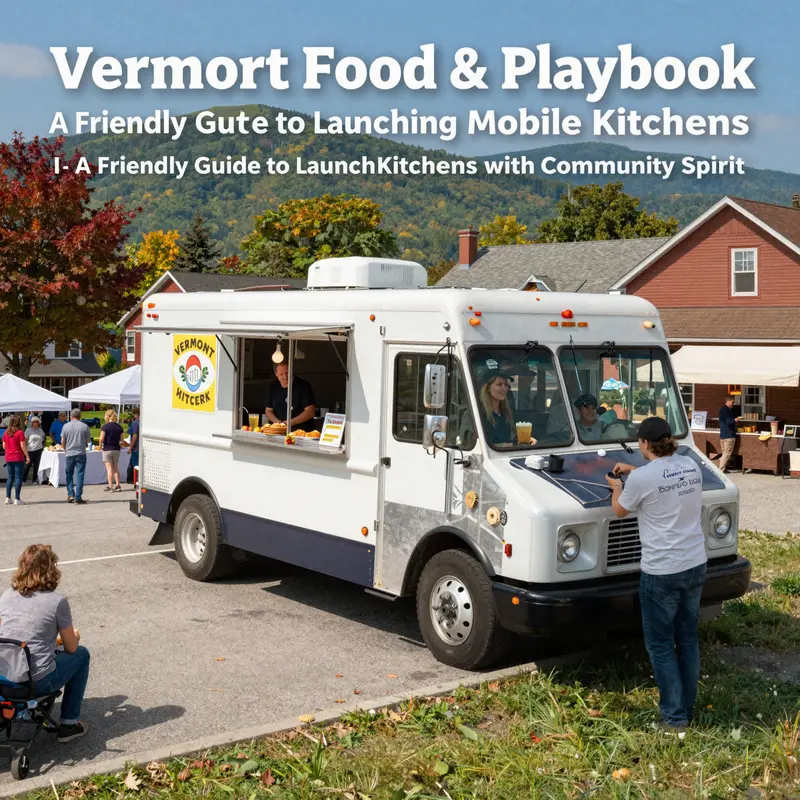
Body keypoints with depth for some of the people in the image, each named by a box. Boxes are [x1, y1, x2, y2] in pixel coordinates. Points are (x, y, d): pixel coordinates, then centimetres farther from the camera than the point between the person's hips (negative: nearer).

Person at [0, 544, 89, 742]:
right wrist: (75, 636, 23)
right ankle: (68, 724, 21)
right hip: (36, 683, -6)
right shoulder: (57, 601, -12)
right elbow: (71, 647, -1)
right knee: (81, 654, 21)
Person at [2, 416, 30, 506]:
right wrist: (27, 456, -6)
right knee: (18, 477, -1)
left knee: (10, 477, 14)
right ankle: (17, 499, -2)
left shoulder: (6, 433, 4)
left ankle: (8, 498, 13)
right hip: (18, 458, -5)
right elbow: (23, 446, -13)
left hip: (8, 458, 5)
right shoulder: (20, 432, -10)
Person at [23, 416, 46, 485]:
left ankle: (35, 479, 14)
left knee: (36, 465, 6)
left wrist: (43, 447, 11)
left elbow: (43, 439, 20)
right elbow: (25, 440, -3)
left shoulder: (40, 430, 8)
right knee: (28, 465, -2)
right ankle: (23, 479, 4)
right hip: (30, 450, -3)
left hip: (38, 450, 3)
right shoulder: (28, 430, -3)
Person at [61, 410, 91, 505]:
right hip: (81, 453, -1)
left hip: (69, 454, 1)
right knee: (79, 475, 0)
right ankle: (78, 497, -3)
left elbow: (63, 441, 3)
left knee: (69, 474, 15)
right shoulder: (84, 426, -2)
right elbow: (88, 440, 3)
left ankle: (70, 495, 8)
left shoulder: (66, 426, -1)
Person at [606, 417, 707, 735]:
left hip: (661, 573, -6)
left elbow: (620, 510, 1)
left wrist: (617, 487, 20)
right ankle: (687, 708, 29)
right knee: (688, 639, 18)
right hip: (696, 565, 7)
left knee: (660, 645, 6)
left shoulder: (642, 479, -18)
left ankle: (674, 718, 9)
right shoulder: (691, 466, 1)